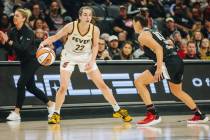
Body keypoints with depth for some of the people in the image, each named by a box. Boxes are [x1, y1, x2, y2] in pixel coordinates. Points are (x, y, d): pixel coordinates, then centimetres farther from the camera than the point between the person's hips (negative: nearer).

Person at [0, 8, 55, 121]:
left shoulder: (28, 32, -20)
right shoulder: (13, 32, 0)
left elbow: (23, 47, -33)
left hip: (32, 61, -8)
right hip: (24, 62, 8)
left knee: (21, 83, -18)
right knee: (30, 87, 13)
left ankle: (16, 112, -16)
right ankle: (50, 104, 31)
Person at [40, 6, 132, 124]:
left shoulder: (95, 30, -20)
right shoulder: (71, 26, -25)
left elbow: (95, 45, -6)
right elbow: (56, 37, -17)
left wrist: (92, 60, -18)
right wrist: (44, 42, -35)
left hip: (85, 57, 1)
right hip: (69, 56, -1)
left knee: (102, 84, 0)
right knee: (63, 87, -11)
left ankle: (117, 110, 11)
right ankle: (56, 114, 4)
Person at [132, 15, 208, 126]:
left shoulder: (142, 36, -2)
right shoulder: (154, 33, 26)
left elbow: (158, 48, -17)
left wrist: (159, 68, -23)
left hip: (168, 62, -9)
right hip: (178, 61, 9)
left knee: (139, 82, -7)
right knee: (177, 91, 31)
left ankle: (153, 115, -13)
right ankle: (199, 116, 38)